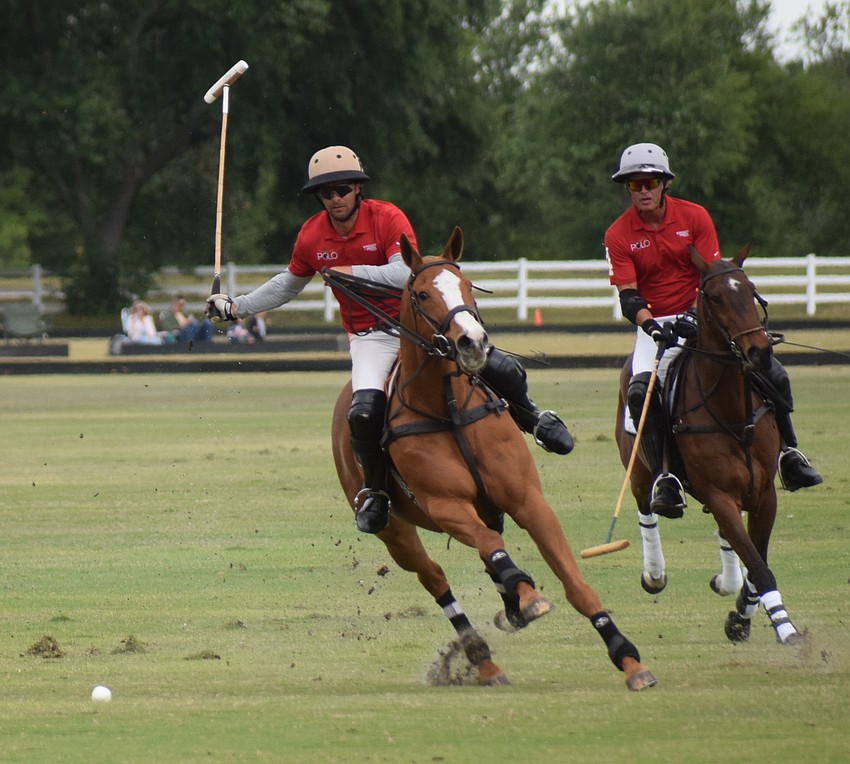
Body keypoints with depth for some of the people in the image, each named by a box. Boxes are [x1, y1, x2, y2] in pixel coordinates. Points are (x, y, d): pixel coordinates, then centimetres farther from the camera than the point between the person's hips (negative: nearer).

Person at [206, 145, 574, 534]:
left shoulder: (387, 218, -12)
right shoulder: (311, 237, -1)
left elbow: (406, 273, -25)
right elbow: (287, 285, 19)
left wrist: (353, 272, -34)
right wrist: (236, 307, 16)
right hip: (369, 337, 1)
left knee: (502, 369, -16)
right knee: (365, 411, -28)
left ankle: (532, 420, 19)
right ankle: (373, 490, 0)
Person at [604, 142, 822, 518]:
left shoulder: (694, 216, -4)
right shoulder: (618, 235, -7)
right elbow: (628, 296, -12)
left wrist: (696, 315, -24)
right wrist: (652, 326, -31)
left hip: (701, 315, 1)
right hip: (655, 324, -1)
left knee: (772, 373, -12)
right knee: (640, 390, -30)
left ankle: (788, 454, 6)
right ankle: (663, 477, -24)